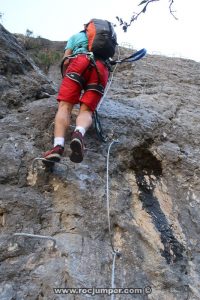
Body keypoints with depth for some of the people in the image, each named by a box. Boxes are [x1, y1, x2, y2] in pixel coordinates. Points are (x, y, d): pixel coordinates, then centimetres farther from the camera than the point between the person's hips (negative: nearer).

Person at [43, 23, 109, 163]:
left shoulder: (76, 36, 31)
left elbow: (66, 62, 16)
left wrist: (67, 81, 30)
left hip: (80, 62, -2)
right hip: (102, 69, 3)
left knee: (65, 106, -9)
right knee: (86, 110, -4)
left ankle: (58, 146, -33)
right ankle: (79, 133, -40)